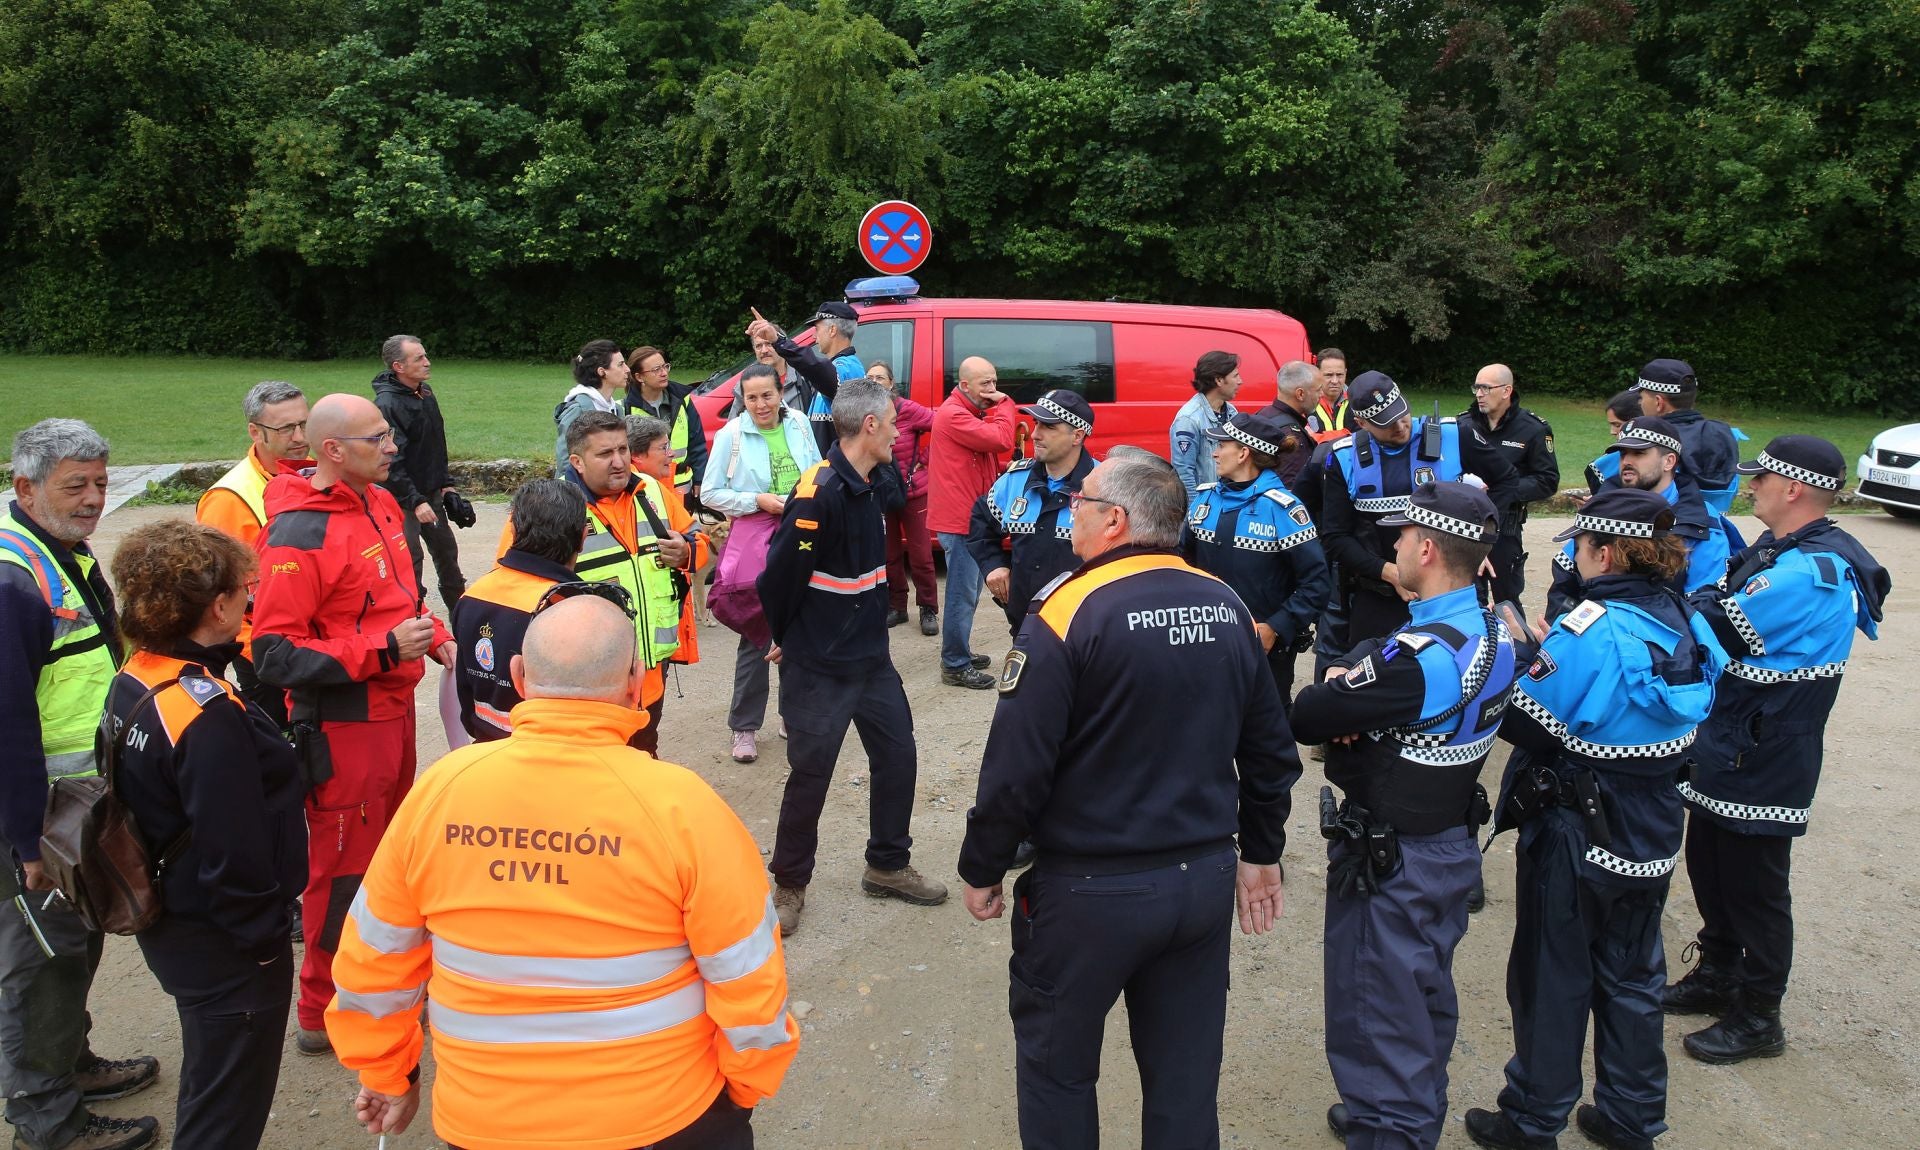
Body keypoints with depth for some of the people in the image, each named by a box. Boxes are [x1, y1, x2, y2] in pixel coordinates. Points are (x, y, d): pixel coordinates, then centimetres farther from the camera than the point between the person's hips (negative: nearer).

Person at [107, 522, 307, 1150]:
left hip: (168, 924, 9)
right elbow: (235, 854, -28)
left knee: (205, 1094, 29)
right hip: (226, 945, -9)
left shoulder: (132, 681, -1)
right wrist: (263, 938, -15)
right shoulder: (210, 717, -30)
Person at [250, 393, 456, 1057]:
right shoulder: (300, 535, -21)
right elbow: (275, 654, -23)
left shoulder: (381, 503, 6)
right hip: (341, 728, -9)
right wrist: (384, 649, -26)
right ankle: (326, 1014, 22)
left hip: (393, 710, 9)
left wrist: (435, 638, 6)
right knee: (343, 867, 5)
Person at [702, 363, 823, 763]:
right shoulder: (731, 435, -7)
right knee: (755, 633, -1)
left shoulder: (799, 425, 2)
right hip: (754, 539, -3)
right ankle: (744, 726, 10)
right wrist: (757, 500, -15)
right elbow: (709, 493, -4)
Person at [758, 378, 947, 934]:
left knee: (897, 757, 13)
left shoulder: (867, 486, 6)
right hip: (819, 668, -8)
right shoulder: (819, 490, -22)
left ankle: (889, 866, 31)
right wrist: (785, 638, -5)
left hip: (871, 657, 8)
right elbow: (783, 570, -20)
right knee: (810, 775, 4)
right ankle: (789, 884, 23)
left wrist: (870, 631, 14)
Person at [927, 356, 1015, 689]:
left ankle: (959, 654, 29)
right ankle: (956, 666, 1)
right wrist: (1005, 404, -10)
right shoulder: (953, 414, -16)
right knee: (963, 593, -6)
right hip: (959, 518, -11)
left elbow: (996, 444, 14)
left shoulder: (970, 413, 18)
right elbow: (1001, 440, -24)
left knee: (967, 591, 18)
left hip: (970, 515, 11)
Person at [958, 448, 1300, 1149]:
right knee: (1186, 1076, 19)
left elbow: (1015, 767, -18)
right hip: (1206, 880, 6)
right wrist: (1262, 853, 19)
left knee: (1057, 1069, 16)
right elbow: (1271, 750, 7)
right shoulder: (1229, 607, 0)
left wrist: (981, 869, -4)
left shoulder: (1069, 612, -18)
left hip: (1090, 890, -5)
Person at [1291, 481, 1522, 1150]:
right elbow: (1348, 667, 2)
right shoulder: (1495, 636, -1)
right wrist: (1347, 684, -18)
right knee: (1428, 996, 25)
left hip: (1388, 863, -9)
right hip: (1453, 842, 9)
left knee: (1376, 1014, 8)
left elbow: (1304, 718, -25)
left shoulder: (1417, 656, -31)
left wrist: (1334, 694, -7)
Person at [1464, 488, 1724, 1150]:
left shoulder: (1591, 629, -24)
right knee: (1631, 977, 20)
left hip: (1574, 837, -7)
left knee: (1552, 981, 8)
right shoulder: (1684, 623, -1)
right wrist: (1551, 650, 2)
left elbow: (1525, 722, -21)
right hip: (1651, 838, 7)